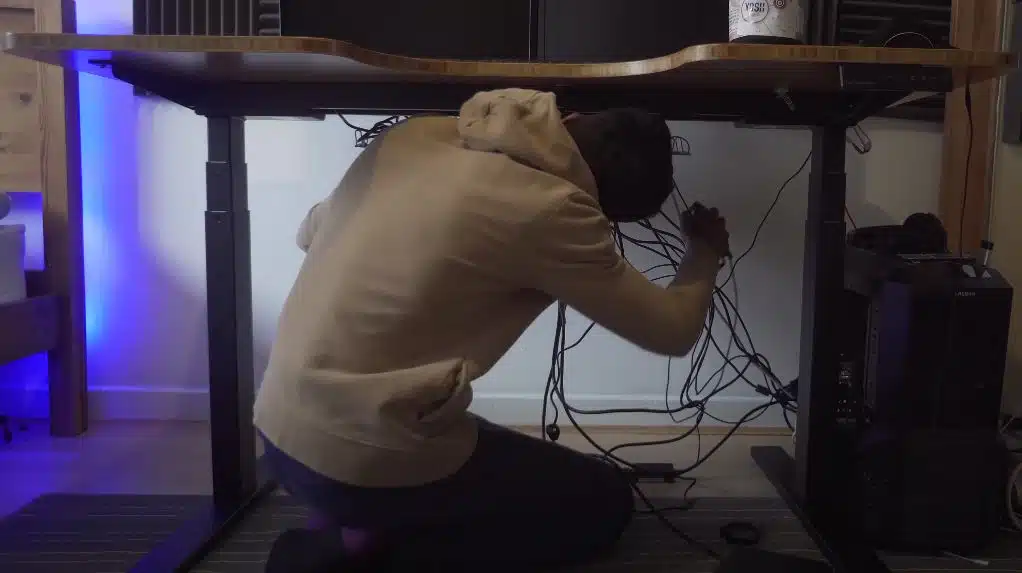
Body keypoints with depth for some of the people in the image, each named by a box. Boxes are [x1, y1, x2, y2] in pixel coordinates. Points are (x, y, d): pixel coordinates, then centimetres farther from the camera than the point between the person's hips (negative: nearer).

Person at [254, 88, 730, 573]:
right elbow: (672, 330, -4)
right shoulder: (550, 207, -17)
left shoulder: (421, 133, 3)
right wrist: (705, 252, 16)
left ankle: (350, 532, 10)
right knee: (604, 502, 11)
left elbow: (311, 230, 18)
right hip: (362, 462, -8)